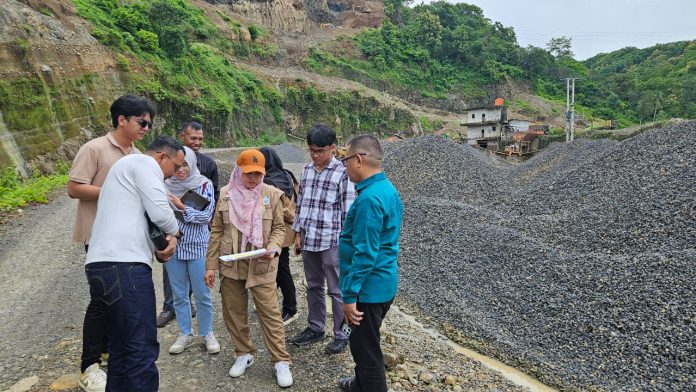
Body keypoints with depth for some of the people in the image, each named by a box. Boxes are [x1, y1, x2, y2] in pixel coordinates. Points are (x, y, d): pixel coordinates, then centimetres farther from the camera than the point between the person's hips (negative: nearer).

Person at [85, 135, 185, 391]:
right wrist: (173, 232, 8)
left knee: (122, 350, 16)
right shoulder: (145, 162, -1)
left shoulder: (127, 167, 30)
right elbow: (159, 212, -14)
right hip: (124, 267, -10)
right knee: (142, 351, -7)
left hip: (103, 265, 10)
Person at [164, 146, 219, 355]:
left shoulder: (204, 185, -5)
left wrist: (182, 207, -18)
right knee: (179, 295, 12)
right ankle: (185, 334, 27)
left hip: (197, 247, -2)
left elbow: (206, 215, -10)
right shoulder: (166, 185, 2)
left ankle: (207, 334, 22)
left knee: (202, 294, 5)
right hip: (172, 247, 3)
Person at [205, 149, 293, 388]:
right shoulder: (226, 195, 2)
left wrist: (272, 249, -18)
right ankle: (245, 354, 32)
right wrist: (211, 265, 3)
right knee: (233, 312, 12)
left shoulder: (271, 194, -4)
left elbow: (279, 228, 2)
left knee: (270, 313, -1)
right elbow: (217, 231, 5)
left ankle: (281, 361, 11)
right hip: (231, 264, 3)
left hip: (261, 265, -3)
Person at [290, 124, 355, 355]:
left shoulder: (342, 173, -11)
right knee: (313, 287, 18)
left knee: (337, 290, 6)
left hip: (331, 242, -6)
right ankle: (315, 328, 34)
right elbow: (300, 203, 13)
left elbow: (348, 211, -11)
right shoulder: (307, 170, 7)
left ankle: (341, 335, 21)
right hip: (308, 240, 6)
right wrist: (298, 233, 11)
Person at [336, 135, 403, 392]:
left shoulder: (369, 198, -25)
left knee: (365, 347, 7)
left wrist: (349, 295, -20)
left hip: (369, 287, -10)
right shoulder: (388, 189, 7)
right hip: (383, 283, 10)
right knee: (364, 342, 27)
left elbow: (364, 253, -26)